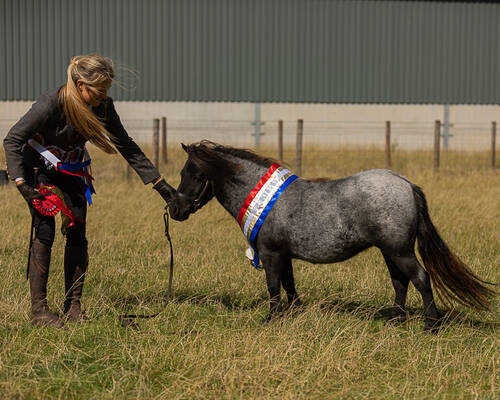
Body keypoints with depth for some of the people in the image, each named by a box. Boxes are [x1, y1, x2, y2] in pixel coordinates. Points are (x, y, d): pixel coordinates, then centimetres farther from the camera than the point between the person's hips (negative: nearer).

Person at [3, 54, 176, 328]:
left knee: (77, 233, -3)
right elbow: (12, 140, -25)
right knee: (45, 232, -14)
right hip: (38, 170, -5)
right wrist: (21, 183, -33)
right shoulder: (51, 104, -31)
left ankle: (73, 306, 8)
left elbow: (126, 146, -6)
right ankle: (38, 309, -8)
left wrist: (158, 182, -8)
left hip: (72, 172, 5)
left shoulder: (103, 106, -15)